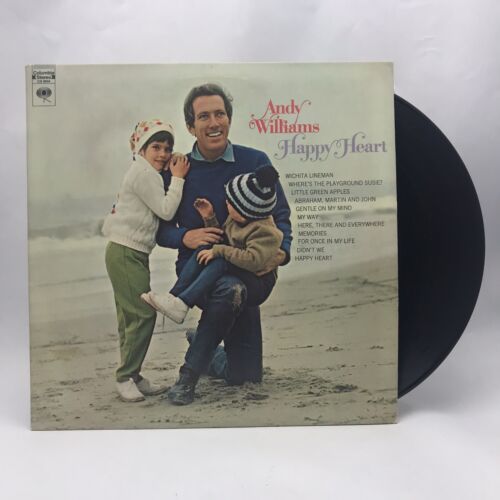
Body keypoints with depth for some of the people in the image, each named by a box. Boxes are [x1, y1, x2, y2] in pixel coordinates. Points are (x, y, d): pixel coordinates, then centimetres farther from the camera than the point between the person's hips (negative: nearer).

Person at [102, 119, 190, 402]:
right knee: (143, 313, -9)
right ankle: (126, 377, 1)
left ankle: (131, 376, 19)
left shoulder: (147, 174, 21)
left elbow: (161, 211, 13)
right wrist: (178, 178, -8)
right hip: (126, 253, -10)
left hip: (131, 253, 10)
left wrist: (175, 177, 6)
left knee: (132, 317, 11)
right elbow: (166, 211, -15)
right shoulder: (143, 172, -10)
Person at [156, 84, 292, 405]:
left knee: (245, 376, 7)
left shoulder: (256, 162, -5)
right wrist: (184, 237, -19)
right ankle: (188, 375, -17)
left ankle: (208, 350, 41)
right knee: (232, 291, -40)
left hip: (246, 271, 2)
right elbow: (160, 227, 2)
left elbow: (280, 215, 1)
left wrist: (282, 251, -18)